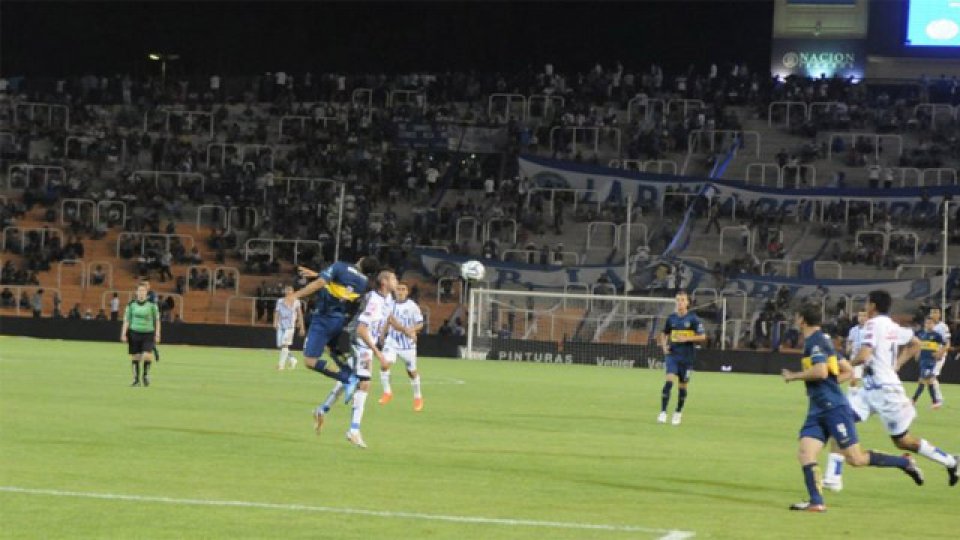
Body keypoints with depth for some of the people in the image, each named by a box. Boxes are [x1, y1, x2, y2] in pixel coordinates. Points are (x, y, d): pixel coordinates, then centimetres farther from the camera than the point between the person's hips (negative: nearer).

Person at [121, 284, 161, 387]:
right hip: (134, 333, 2)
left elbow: (157, 320, 5)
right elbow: (126, 320, 7)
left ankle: (146, 375, 9)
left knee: (147, 355, -16)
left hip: (148, 333, -2)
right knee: (135, 357, 4)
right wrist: (124, 334, 0)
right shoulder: (131, 305, 3)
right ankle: (136, 379, 16)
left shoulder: (152, 304, 0)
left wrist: (157, 334, 1)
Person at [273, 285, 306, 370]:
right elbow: (277, 312, 5)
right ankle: (292, 359, 20)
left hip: (290, 326, -3)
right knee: (280, 345, 0)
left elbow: (300, 315, 10)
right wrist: (275, 322, -12)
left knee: (285, 344, -15)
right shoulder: (280, 301, 11)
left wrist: (302, 328, 8)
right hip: (281, 326, 3)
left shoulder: (296, 302, 7)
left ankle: (281, 364, -13)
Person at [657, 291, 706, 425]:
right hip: (672, 355, 1)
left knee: (682, 385, 6)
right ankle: (663, 413, -17)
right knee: (669, 381, -16)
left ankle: (678, 413, 24)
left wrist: (686, 339, -16)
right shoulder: (671, 318, 6)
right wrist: (664, 346, 2)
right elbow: (664, 334, 20)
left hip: (687, 357, -1)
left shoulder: (693, 319, -3)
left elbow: (702, 337, -5)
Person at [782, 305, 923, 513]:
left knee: (855, 459, -6)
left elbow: (821, 371, -26)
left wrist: (793, 376, -13)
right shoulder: (821, 340, 19)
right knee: (805, 454, -5)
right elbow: (847, 371, 23)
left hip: (834, 408, -10)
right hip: (817, 410, 10)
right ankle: (816, 502, -12)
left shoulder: (815, 341, -11)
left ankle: (905, 463, 7)